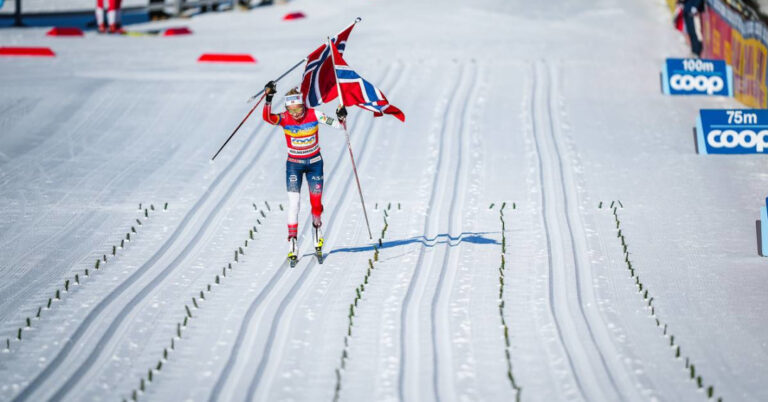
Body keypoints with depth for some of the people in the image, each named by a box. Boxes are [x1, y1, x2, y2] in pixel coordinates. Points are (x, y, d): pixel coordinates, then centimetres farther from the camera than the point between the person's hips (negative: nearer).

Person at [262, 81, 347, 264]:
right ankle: (292, 244, -7)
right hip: (294, 164, -1)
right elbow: (268, 118, -37)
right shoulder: (284, 118, -17)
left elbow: (337, 125, -11)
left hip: (314, 163, 1)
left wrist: (341, 118, -33)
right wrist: (268, 99, -52)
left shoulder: (314, 115, -15)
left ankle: (317, 229, 35)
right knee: (293, 203, -10)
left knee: (316, 203, 6)